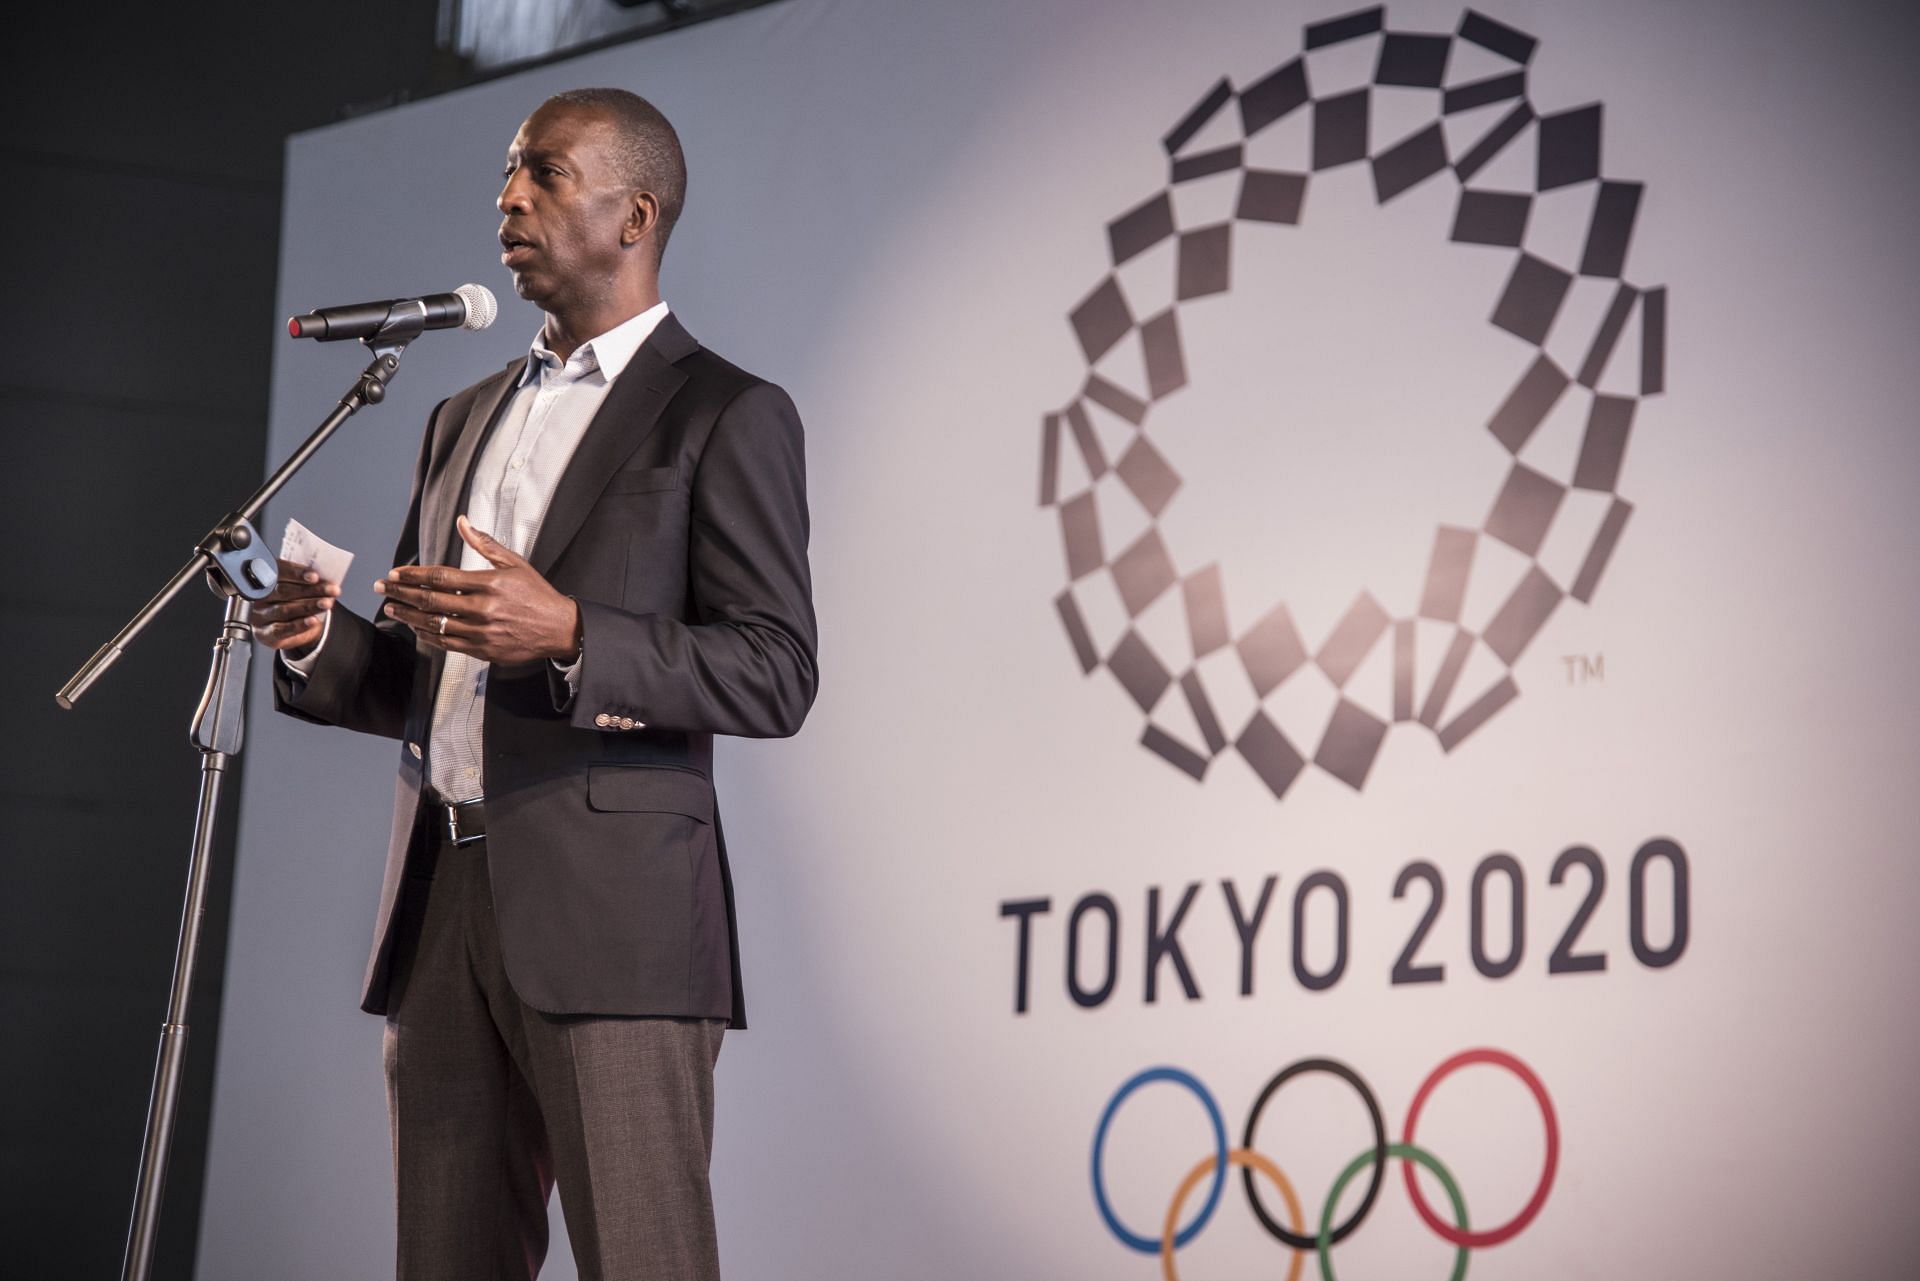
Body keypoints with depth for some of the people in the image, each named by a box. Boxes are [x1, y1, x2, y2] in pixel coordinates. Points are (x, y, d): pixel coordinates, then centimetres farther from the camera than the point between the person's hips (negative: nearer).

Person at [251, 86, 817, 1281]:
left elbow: (775, 676, -8)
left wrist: (569, 637, -21)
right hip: (443, 912, 7)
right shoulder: (467, 420, 22)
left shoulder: (727, 415, 0)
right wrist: (320, 641, 3)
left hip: (610, 915, -7)